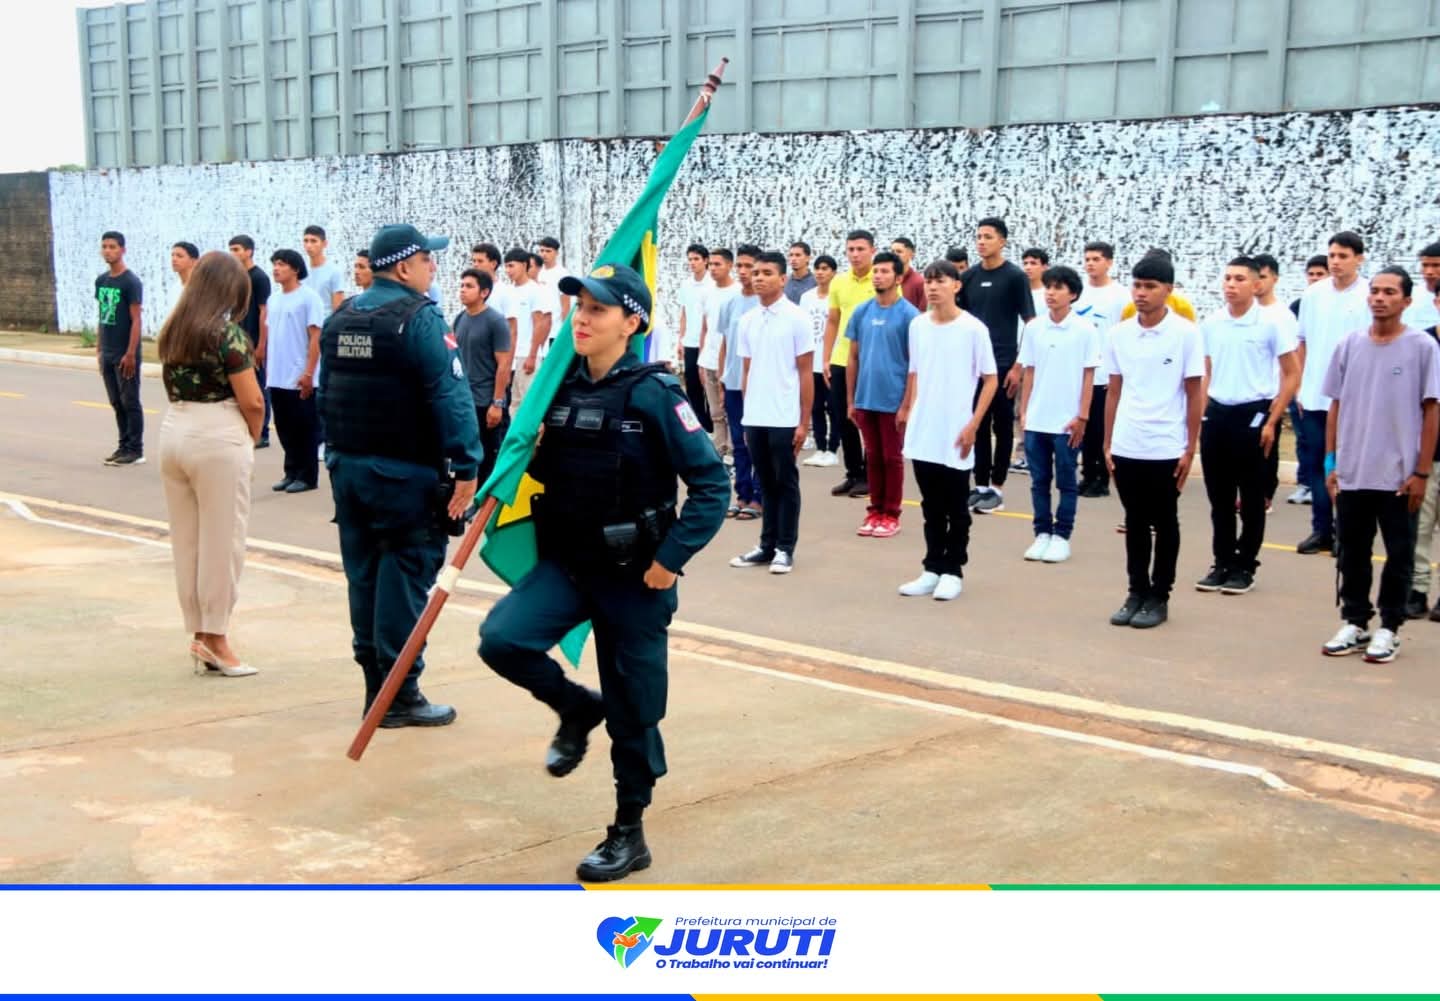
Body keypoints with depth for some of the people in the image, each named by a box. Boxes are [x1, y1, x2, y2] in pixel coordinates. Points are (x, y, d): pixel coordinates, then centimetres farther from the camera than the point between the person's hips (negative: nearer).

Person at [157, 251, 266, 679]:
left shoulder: (172, 331, 9)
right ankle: (215, 639, 7)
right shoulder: (226, 333, -11)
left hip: (174, 431, 7)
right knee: (221, 542, 2)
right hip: (218, 439, -7)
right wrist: (253, 436, 6)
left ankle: (198, 635, 20)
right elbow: (252, 402, -13)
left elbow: (174, 387, 9)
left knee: (185, 541, 12)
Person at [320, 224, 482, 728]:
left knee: (364, 574, 13)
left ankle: (376, 685, 22)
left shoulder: (340, 318, 11)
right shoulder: (419, 318, -14)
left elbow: (326, 391, 17)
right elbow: (450, 397, -20)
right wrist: (466, 466, -19)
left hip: (347, 466, 8)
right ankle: (400, 694, 2)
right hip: (405, 473, -8)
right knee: (404, 577, -2)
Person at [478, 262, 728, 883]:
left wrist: (671, 559, -17)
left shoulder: (654, 394, -14)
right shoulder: (562, 387, 2)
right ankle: (575, 709, 12)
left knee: (632, 711, 5)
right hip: (565, 563, 5)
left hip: (634, 575, -5)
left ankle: (629, 835, 23)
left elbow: (712, 484, -14)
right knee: (501, 638, -18)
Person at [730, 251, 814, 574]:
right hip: (754, 419, 5)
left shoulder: (796, 318, -6)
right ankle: (767, 545, 19)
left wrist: (804, 422, -9)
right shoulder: (747, 321, 8)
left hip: (785, 418, -5)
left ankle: (785, 548, 11)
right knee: (766, 484, 12)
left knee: (786, 484, 4)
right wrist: (747, 415, 11)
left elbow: (805, 374, -6)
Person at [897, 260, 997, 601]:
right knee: (931, 507, 12)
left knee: (956, 509, 6)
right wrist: (909, 412, 9)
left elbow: (990, 379, -5)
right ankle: (932, 569, 20)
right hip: (921, 434, 4)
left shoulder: (973, 328, -9)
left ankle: (953, 571, 15)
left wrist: (973, 425, -10)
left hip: (956, 435, -4)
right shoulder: (917, 325, 5)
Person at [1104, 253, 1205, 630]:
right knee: (1135, 523, 11)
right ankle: (1137, 592, 22)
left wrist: (1190, 448, -6)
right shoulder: (1118, 334, 3)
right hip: (1126, 447, 3)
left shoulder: (1186, 333, -7)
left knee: (1164, 525, 7)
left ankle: (1159, 597, 16)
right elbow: (1114, 391, 10)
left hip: (1166, 448, -3)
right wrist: (1107, 443, 8)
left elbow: (1194, 394, -4)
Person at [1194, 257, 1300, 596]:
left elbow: (1292, 375, -4)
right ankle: (1222, 562, 19)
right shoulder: (1210, 324, 6)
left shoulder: (1272, 323, -7)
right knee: (1219, 497, 9)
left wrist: (1271, 421, -9)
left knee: (1252, 498, 4)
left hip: (1254, 415, -4)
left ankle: (1245, 567, 13)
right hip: (1217, 414, 4)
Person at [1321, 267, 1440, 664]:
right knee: (1352, 553, 11)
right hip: (1351, 472, 3)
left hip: (1399, 475, -3)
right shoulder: (1348, 345, 5)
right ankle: (1355, 623, 22)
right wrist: (1330, 463, 6)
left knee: (1398, 555, 6)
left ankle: (1389, 628, 17)